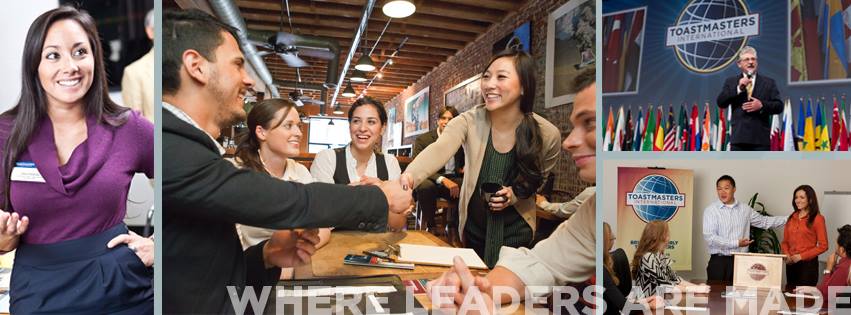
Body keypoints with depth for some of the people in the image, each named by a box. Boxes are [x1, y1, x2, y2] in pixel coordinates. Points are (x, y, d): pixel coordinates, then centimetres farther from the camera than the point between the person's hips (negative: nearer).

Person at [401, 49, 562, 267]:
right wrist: (409, 176, -58)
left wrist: (516, 194, -20)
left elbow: (539, 178, 0)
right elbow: (438, 150, -38)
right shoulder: (469, 121, -19)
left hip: (516, 232, -2)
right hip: (474, 227, 2)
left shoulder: (547, 134, -18)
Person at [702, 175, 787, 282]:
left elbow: (764, 221, 21)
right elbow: (710, 237, -14)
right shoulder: (711, 210, -6)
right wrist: (736, 243, -17)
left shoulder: (745, 209, 10)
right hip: (718, 261, -4)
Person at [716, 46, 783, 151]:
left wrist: (762, 105, -12)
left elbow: (779, 106, 7)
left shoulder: (768, 82, 12)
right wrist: (738, 88, -10)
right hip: (738, 137, 0)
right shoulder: (731, 82, 12)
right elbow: (721, 103, -1)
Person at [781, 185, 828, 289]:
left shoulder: (817, 219, -4)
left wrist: (801, 256, -13)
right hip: (791, 264, 5)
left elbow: (823, 246, -8)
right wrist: (786, 255, -3)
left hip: (808, 264, -5)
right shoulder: (791, 218, 10)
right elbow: (785, 241, 15)